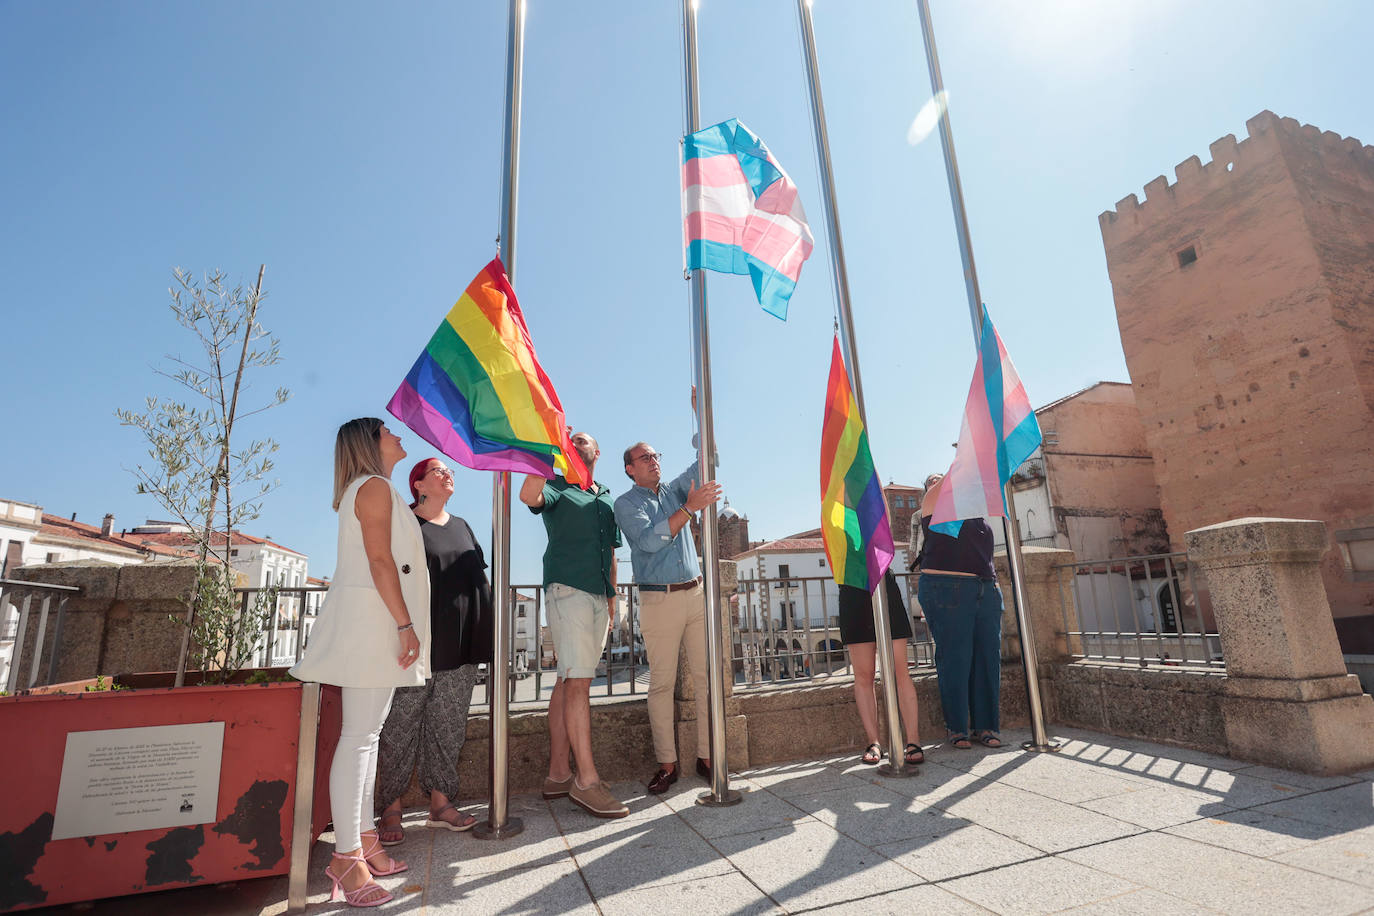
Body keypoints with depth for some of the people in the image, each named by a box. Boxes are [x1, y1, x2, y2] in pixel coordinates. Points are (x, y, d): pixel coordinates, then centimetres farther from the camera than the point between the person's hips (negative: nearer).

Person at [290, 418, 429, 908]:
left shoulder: (369, 490, 23)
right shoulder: (375, 486, -7)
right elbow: (380, 560, -16)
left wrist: (401, 624, 19)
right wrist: (406, 624, -19)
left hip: (374, 624, 10)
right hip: (371, 617, -10)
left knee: (367, 733, 11)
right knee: (359, 735, -8)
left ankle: (362, 839, 18)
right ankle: (346, 856, -2)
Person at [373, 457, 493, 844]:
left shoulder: (462, 527, 18)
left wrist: (483, 631, 14)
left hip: (460, 645, 5)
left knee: (449, 725, 9)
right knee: (400, 727, 1)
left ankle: (440, 802, 19)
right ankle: (391, 811, 13)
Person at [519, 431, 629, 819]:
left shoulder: (607, 499, 22)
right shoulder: (557, 487, 4)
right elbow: (529, 495, -21)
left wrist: (612, 599, 18)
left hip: (599, 596, 6)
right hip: (567, 589, -6)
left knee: (569, 682, 9)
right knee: (578, 682, -11)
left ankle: (558, 774, 16)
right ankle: (587, 780, -7)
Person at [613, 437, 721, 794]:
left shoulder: (674, 490, 16)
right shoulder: (626, 503, 1)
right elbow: (649, 540, -15)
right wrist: (690, 508, -20)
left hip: (696, 594, 4)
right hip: (658, 600, -4)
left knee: (707, 677, 2)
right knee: (662, 683, 0)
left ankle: (707, 756, 12)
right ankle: (667, 764, 10)